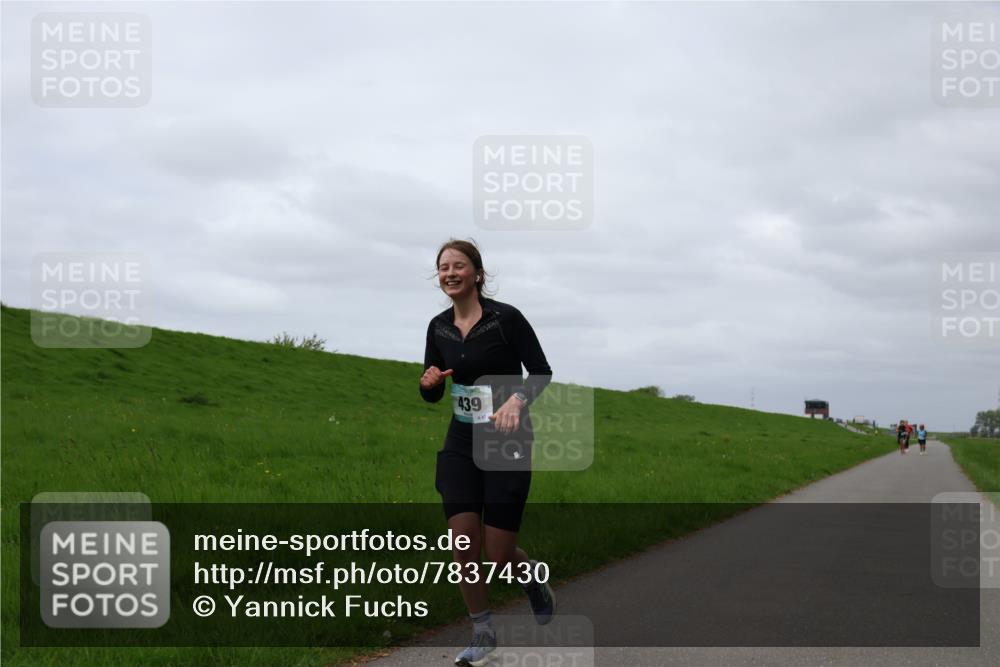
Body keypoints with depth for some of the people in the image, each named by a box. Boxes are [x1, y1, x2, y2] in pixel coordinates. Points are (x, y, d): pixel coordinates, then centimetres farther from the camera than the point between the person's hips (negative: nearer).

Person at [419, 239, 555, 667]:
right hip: (460, 445, 4)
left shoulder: (506, 318, -12)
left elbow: (542, 373, -8)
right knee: (464, 539, -7)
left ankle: (534, 581, 32)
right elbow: (432, 396, 11)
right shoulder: (438, 327, 3)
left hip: (506, 444, -4)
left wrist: (517, 399, -27)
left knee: (498, 556, -4)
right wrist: (428, 383, -13)